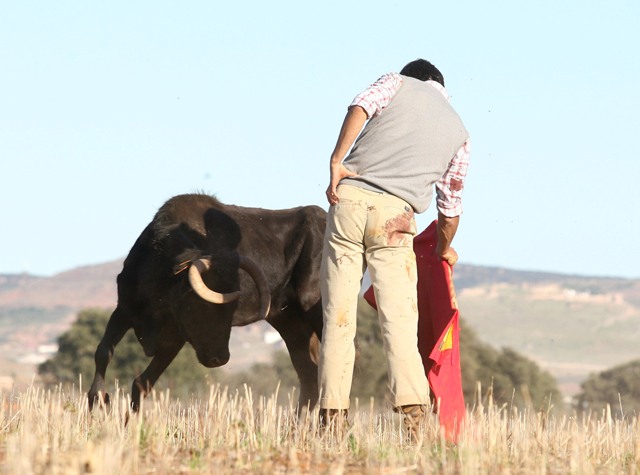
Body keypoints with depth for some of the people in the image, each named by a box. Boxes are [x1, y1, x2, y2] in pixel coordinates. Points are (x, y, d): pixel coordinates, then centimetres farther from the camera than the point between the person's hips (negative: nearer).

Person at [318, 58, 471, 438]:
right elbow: (450, 207, 29)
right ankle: (413, 408, -17)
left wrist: (337, 160, -8)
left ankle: (332, 410, 1)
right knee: (399, 316, -3)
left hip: (349, 197, 0)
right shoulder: (459, 133, 24)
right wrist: (446, 249, 46)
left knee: (338, 313, 3)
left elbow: (361, 106, -5)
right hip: (395, 214, 0)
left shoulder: (397, 82, 18)